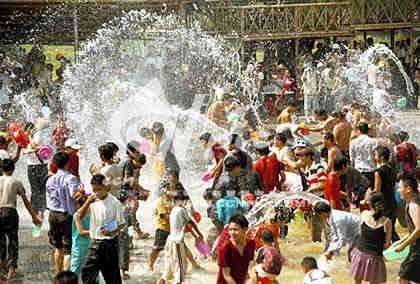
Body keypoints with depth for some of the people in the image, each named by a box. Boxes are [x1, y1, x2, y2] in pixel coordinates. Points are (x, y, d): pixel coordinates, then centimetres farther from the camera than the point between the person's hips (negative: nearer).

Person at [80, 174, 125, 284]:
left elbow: (121, 224, -8)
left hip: (110, 243, -4)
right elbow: (80, 215, -2)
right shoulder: (93, 201, 2)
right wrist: (88, 202, -17)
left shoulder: (114, 203, -12)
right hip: (95, 242, 4)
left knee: (112, 273, 8)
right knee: (87, 272, -2)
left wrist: (111, 232, -27)